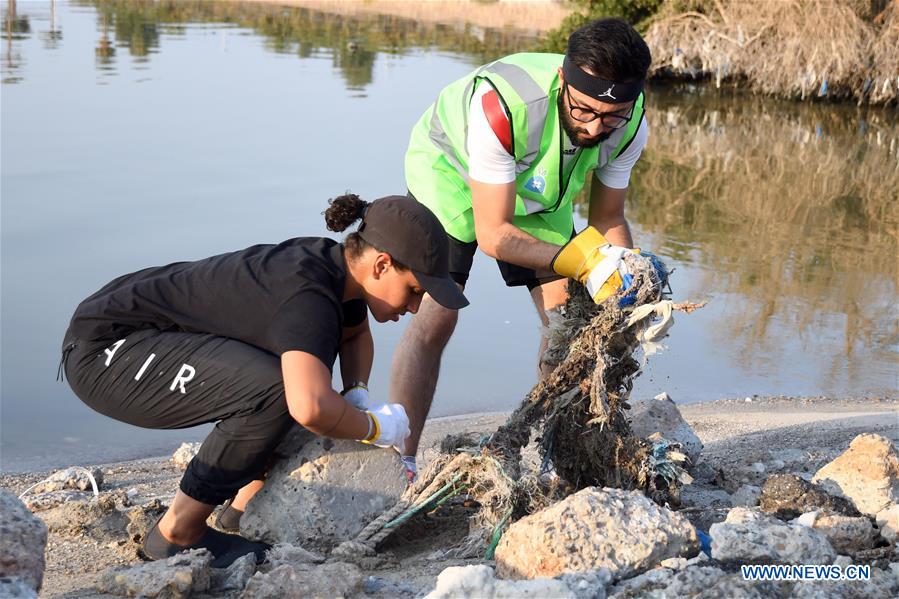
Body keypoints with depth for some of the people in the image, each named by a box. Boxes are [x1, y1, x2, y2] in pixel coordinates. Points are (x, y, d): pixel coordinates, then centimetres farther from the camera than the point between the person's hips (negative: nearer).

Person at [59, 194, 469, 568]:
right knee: (275, 390, -28)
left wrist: (357, 396, 2)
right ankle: (177, 532, -11)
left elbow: (356, 334, 23)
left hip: (148, 341, 10)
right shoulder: (311, 297, -27)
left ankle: (245, 507, 11)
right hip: (104, 352, -10)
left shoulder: (340, 265, 0)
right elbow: (310, 407, -45)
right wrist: (374, 427, -24)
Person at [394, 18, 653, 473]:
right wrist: (585, 263, -45)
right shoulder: (500, 105, -43)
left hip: (536, 190, 5)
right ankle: (399, 462, -11)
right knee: (436, 316, -17)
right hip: (450, 172, -5)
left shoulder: (629, 126, -25)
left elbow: (608, 221, -9)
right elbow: (493, 234, -36)